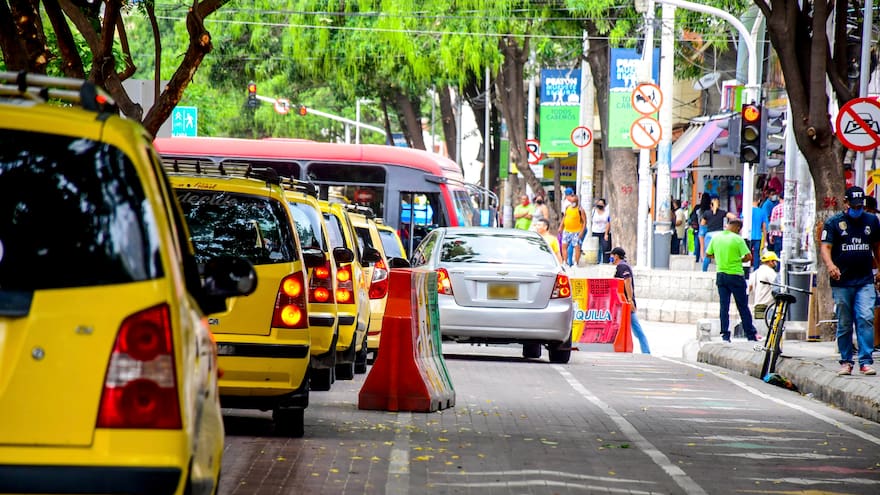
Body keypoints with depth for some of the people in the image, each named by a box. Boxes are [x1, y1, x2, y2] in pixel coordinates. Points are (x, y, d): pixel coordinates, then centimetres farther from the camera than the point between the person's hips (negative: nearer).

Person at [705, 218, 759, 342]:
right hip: (735, 276, -4)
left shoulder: (716, 237, 2)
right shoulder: (737, 239, -13)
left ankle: (725, 335, 3)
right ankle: (751, 334, 11)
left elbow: (708, 254, 11)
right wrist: (740, 260, 4)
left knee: (724, 306, 7)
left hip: (721, 275, 4)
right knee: (743, 307, 5)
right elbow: (748, 256, -15)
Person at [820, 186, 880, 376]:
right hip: (842, 283, -1)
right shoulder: (834, 223, 2)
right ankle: (846, 362, 15)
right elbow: (826, 247, -7)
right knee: (844, 324, 5)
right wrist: (830, 265, -26)